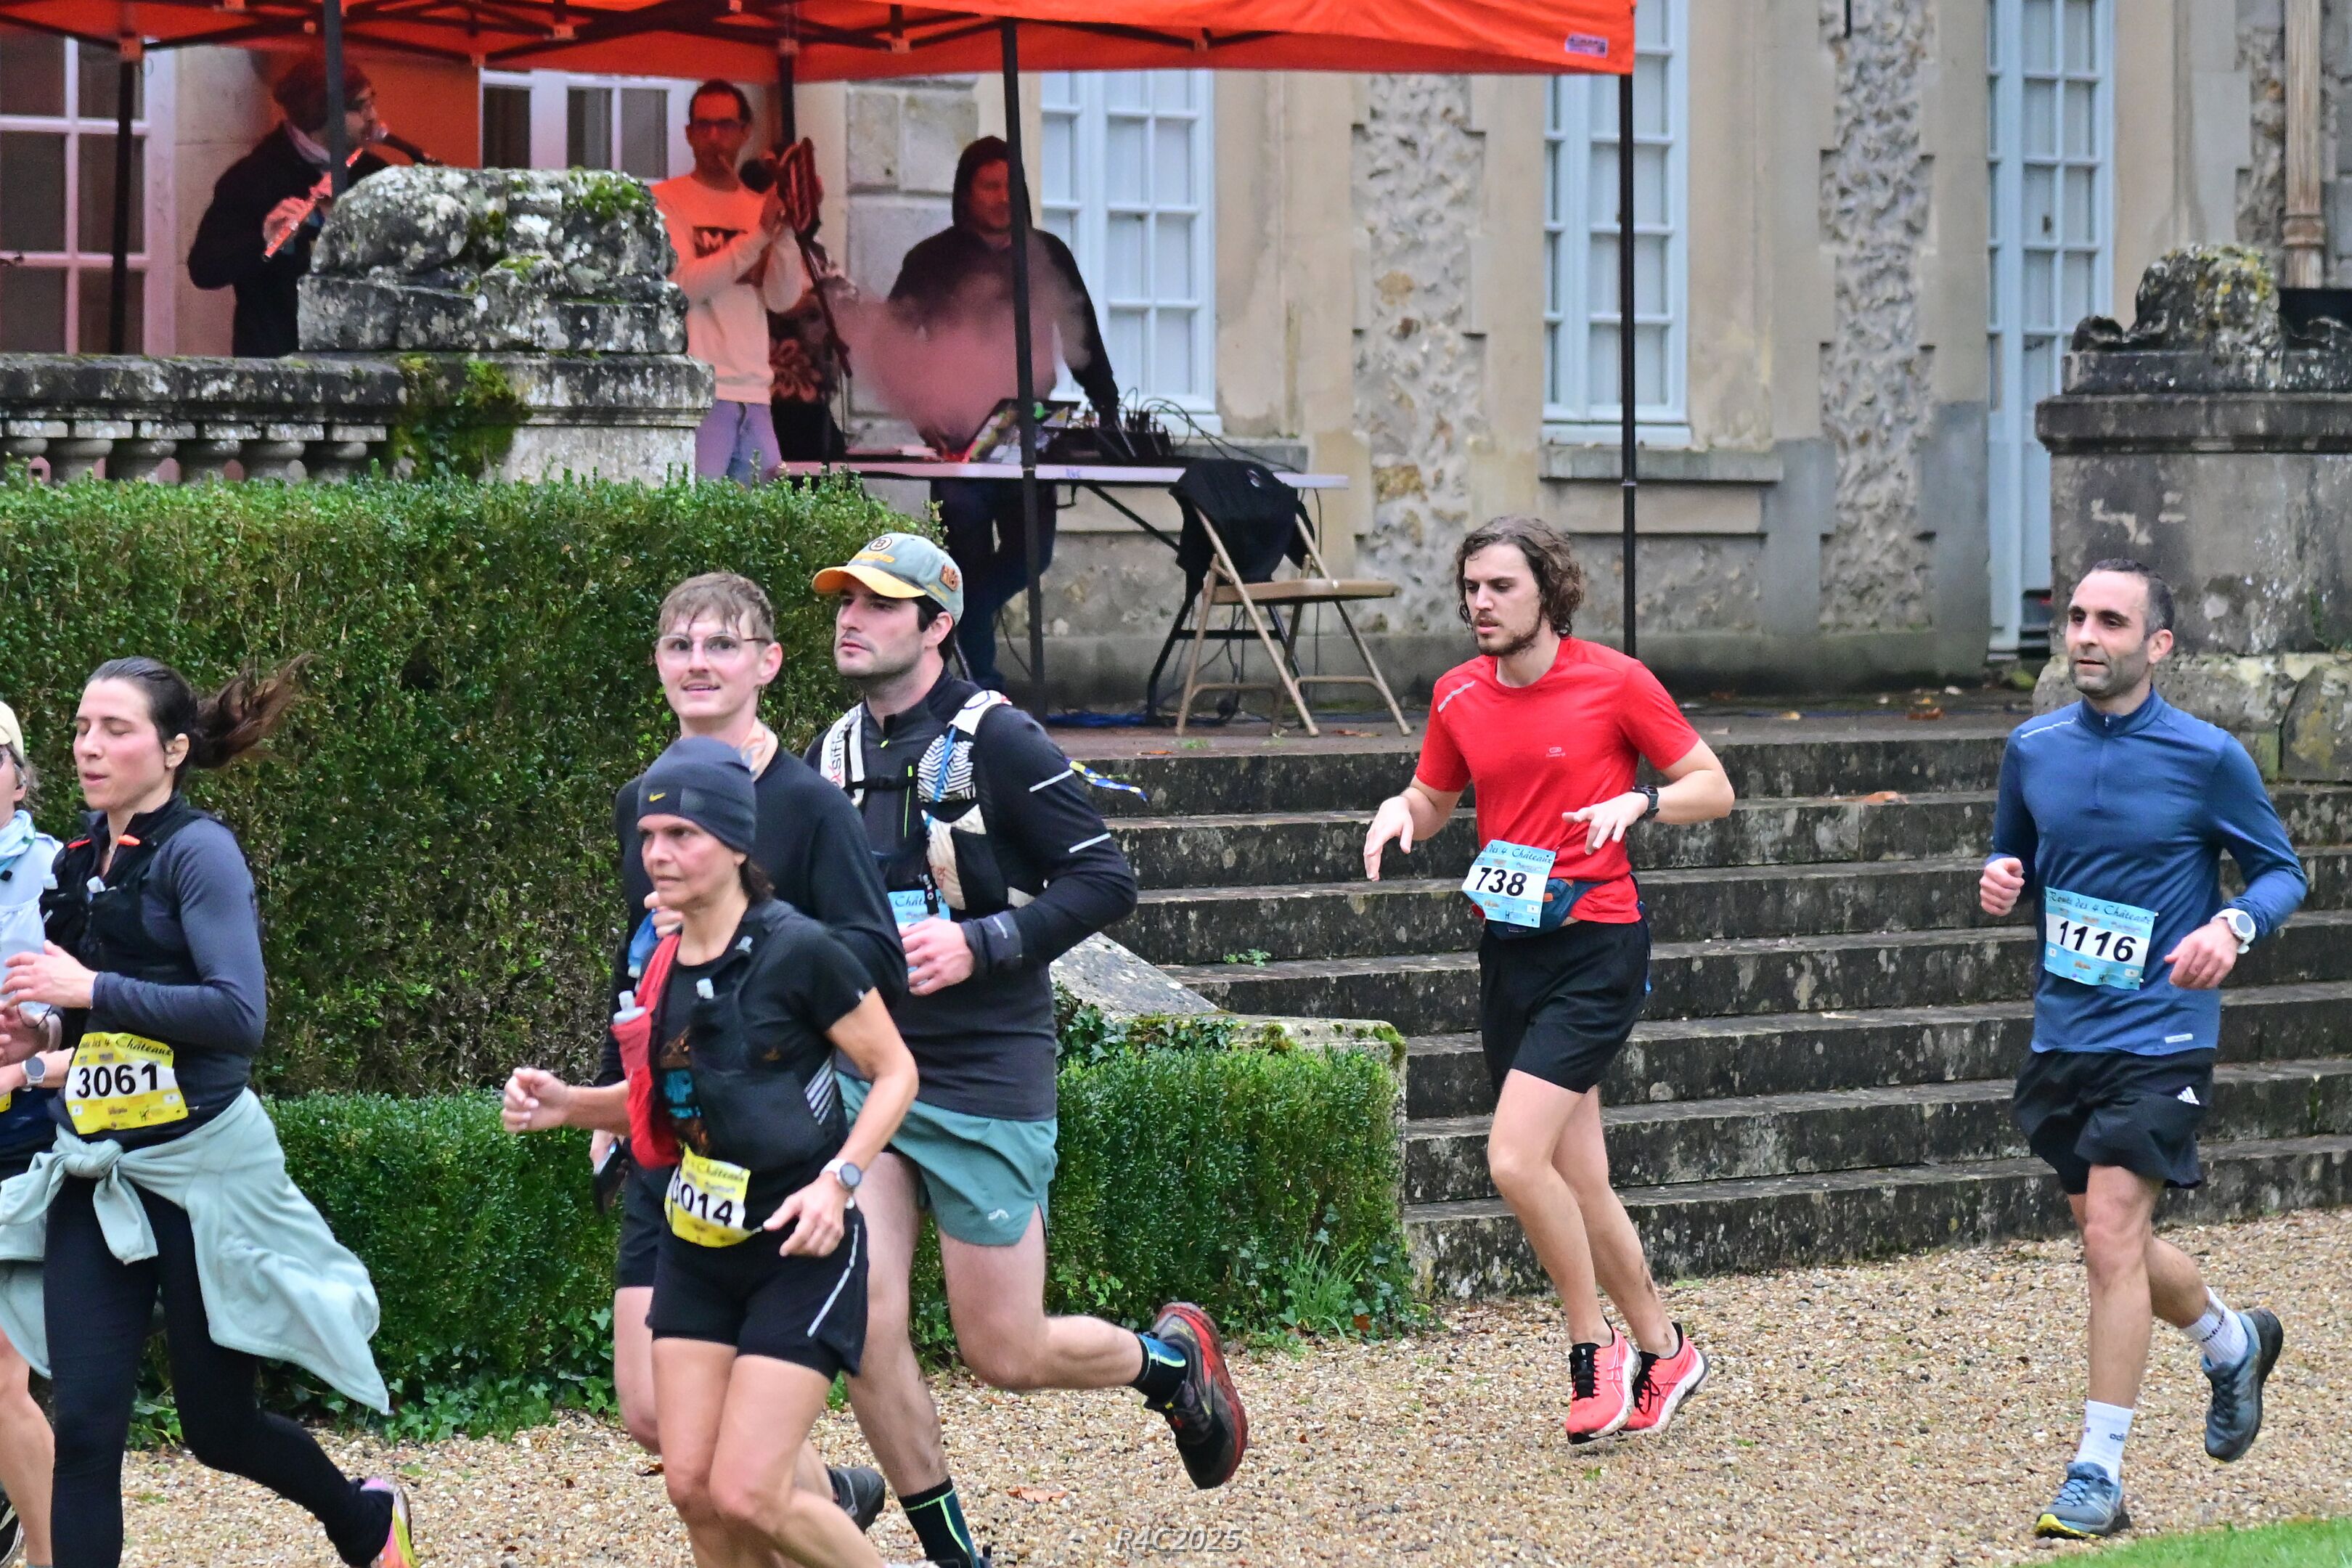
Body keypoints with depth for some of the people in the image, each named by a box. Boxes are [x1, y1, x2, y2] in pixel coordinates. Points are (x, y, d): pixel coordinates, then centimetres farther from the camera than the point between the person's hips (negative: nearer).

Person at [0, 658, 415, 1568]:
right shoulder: (84, 861, 10)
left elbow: (235, 1012, -22)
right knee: (85, 1426, -5)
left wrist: (90, 992, -22)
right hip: (93, 1176, 6)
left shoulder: (199, 852, -12)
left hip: (198, 1168, -6)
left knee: (218, 1423, 7)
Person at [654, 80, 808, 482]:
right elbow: (685, 284, -12)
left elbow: (783, 299, 5)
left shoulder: (761, 207, 16)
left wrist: (786, 231, -10)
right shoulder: (665, 201, 3)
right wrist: (760, 234, -14)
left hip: (755, 394, 5)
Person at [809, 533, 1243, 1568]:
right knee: (864, 1325, -8)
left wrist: (981, 944, -20)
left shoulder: (996, 741, -10)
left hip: (985, 1082, -5)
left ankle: (1170, 1359, 30)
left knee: (1004, 1353, 0)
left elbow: (1104, 880, -11)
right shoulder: (834, 753, 9)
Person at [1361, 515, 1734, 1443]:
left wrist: (1640, 802, -21)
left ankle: (1595, 1350, -1)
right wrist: (1401, 815, -2)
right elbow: (1433, 800, 21)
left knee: (1516, 1158, -18)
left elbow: (1714, 788, -2)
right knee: (1577, 1180, 9)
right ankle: (1662, 1351, 25)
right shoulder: (1458, 696, 7)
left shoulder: (1614, 681, -7)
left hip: (1596, 947, -6)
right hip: (1508, 949, 6)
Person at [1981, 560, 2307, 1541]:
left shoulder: (2208, 758, -9)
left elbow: (2282, 871, 1)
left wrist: (2234, 926, -19)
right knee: (2112, 1244, 15)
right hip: (2063, 1035, 5)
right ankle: (2233, 1341, 45)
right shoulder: (2033, 749, 3)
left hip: (2159, 1033, -5)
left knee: (2112, 1235, -14)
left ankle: (2099, 1473, -8)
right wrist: (2000, 878, -5)